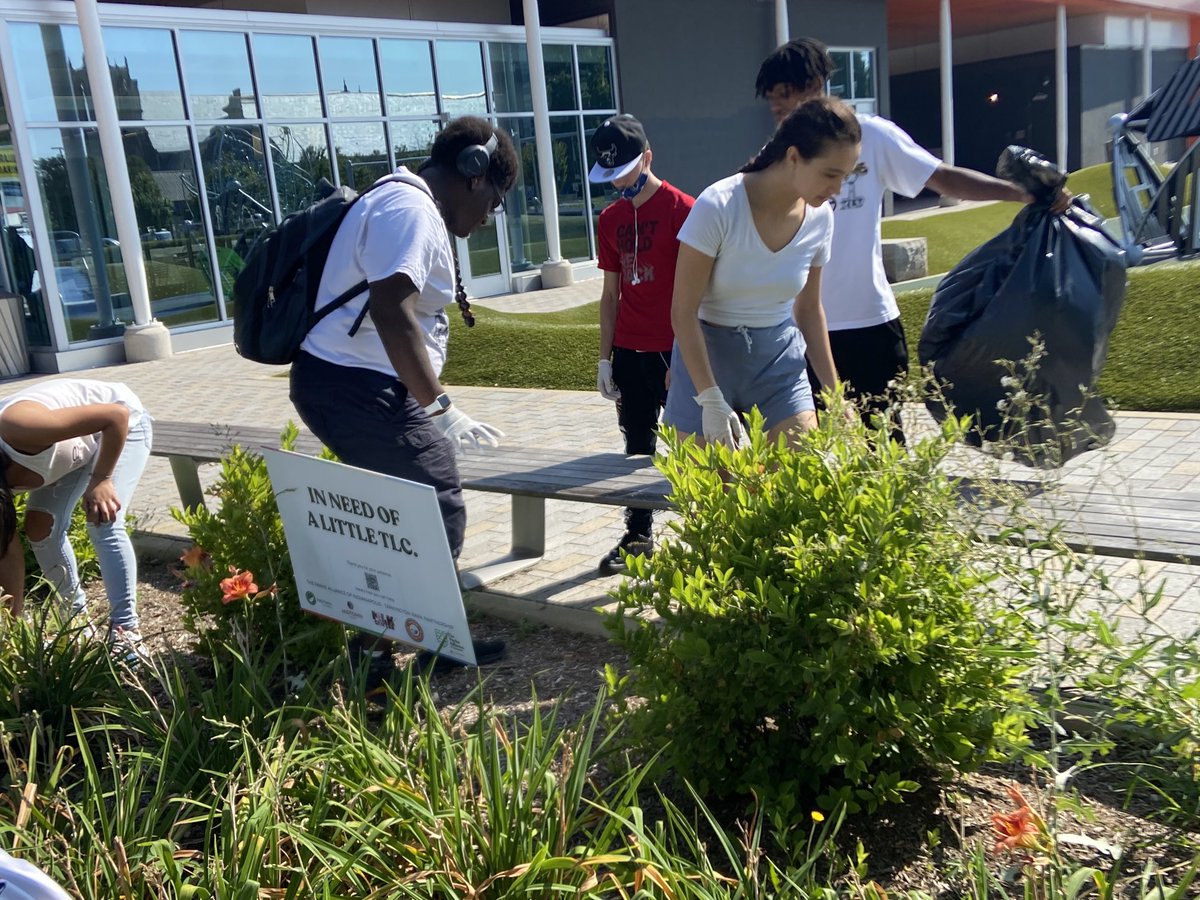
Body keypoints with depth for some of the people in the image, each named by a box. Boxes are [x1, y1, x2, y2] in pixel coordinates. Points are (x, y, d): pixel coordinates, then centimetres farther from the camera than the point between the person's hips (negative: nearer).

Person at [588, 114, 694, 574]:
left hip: (673, 350, -6)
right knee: (638, 445, 13)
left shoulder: (680, 208, -8)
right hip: (629, 351, 6)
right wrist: (605, 357, 11)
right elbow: (611, 292, 13)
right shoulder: (610, 218, 10)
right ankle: (638, 535, 23)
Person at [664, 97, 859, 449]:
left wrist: (834, 393, 11)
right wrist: (711, 400, -19)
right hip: (707, 354, -4)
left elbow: (808, 308, 10)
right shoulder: (719, 206, -20)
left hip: (780, 358, 4)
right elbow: (684, 311, -16)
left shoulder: (820, 218, -4)